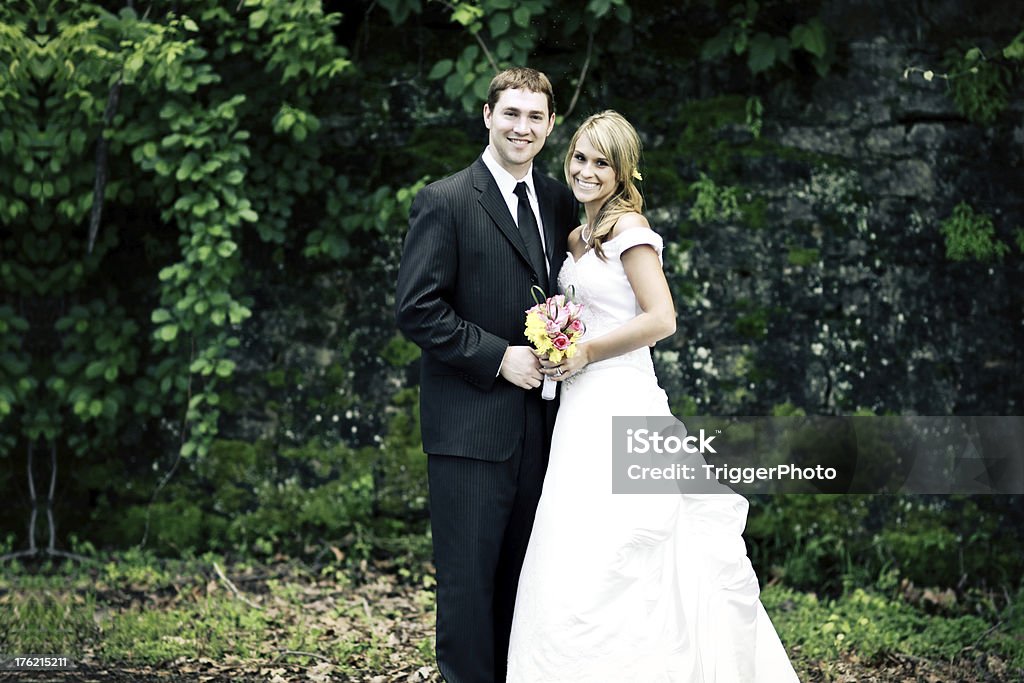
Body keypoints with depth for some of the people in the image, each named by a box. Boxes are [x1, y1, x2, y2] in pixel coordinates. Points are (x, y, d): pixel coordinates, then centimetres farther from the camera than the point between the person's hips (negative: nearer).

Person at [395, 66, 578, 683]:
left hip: (537, 420, 6)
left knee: (522, 575, 12)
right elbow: (417, 309, -11)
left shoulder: (559, 202, 12)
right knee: (469, 576, -1)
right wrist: (498, 356, -15)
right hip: (470, 424, -6)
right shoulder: (445, 202, -6)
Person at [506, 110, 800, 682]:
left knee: (599, 564, -11)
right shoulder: (580, 237, 18)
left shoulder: (628, 227, -8)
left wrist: (586, 351, -14)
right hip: (585, 407, 9)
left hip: (619, 406, -9)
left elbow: (661, 318, -16)